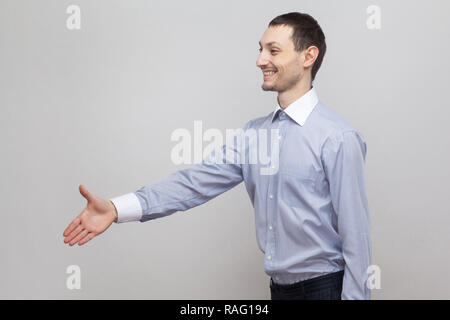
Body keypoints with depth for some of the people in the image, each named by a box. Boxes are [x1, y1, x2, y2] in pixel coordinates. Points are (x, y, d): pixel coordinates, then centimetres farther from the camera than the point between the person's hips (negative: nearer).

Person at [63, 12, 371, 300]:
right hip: (278, 285, 6)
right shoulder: (254, 133, 6)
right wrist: (118, 208, -14)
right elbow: (198, 181, -3)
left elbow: (355, 234, -15)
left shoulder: (339, 138, -15)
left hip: (322, 286, -6)